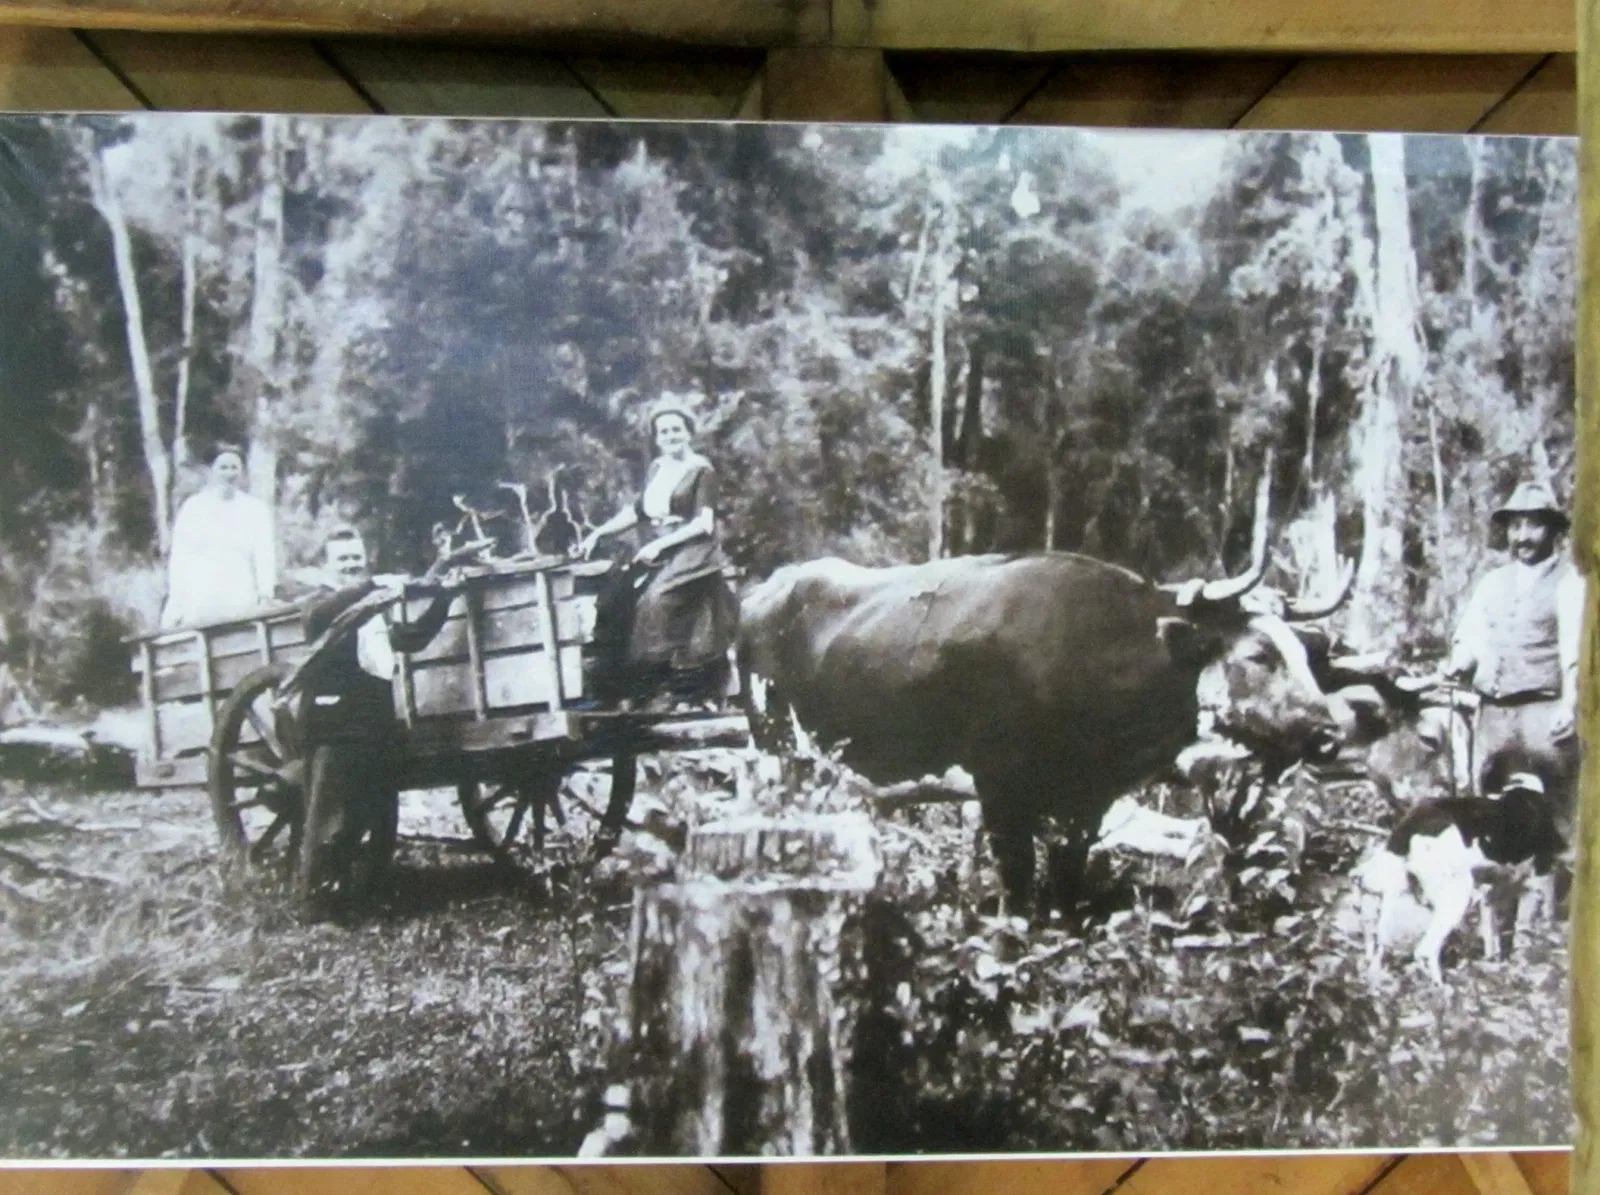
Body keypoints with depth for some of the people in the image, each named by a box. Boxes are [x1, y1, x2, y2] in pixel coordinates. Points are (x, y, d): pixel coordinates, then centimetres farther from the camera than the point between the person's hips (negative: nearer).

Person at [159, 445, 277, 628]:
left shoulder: (256, 508, 10)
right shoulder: (193, 507, 10)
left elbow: (264, 554, 2)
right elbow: (179, 556, 7)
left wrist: (266, 593, -13)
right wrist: (175, 602, 0)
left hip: (240, 604, 0)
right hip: (198, 601, 0)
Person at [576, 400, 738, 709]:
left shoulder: (701, 470, -2)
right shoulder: (656, 469, 16)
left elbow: (705, 524, -10)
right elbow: (637, 511, 18)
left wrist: (661, 544, -18)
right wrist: (598, 533, 7)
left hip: (690, 552, -6)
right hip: (654, 552, 6)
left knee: (655, 599, -29)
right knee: (616, 598, -15)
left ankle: (668, 684, -21)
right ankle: (630, 685, -13)